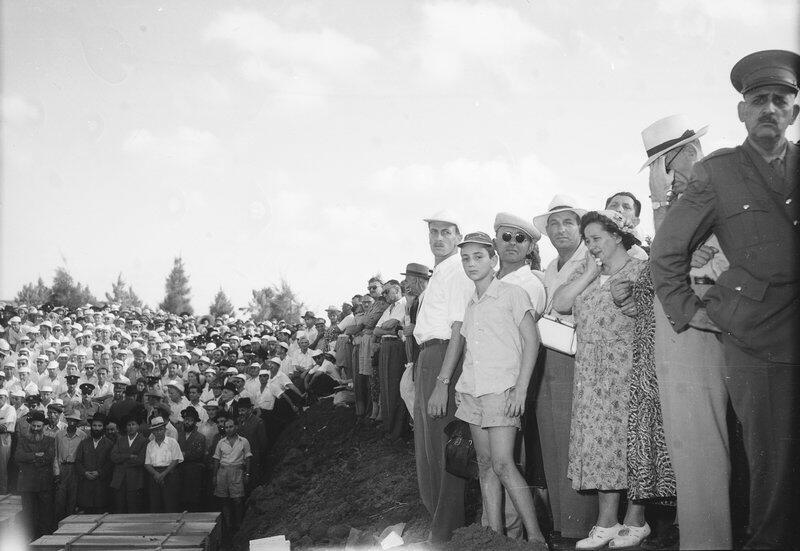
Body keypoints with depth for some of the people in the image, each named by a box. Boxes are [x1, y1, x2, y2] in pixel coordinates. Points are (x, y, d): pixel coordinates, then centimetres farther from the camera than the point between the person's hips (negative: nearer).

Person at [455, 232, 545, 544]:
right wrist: (460, 385, 10)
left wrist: (521, 388, -15)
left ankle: (535, 536, -8)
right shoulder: (470, 305, 16)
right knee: (485, 465, 5)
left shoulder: (512, 294, -2)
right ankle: (495, 536, 9)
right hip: (472, 390, 7)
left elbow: (532, 340, -7)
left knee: (502, 464, -15)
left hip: (502, 389, -7)